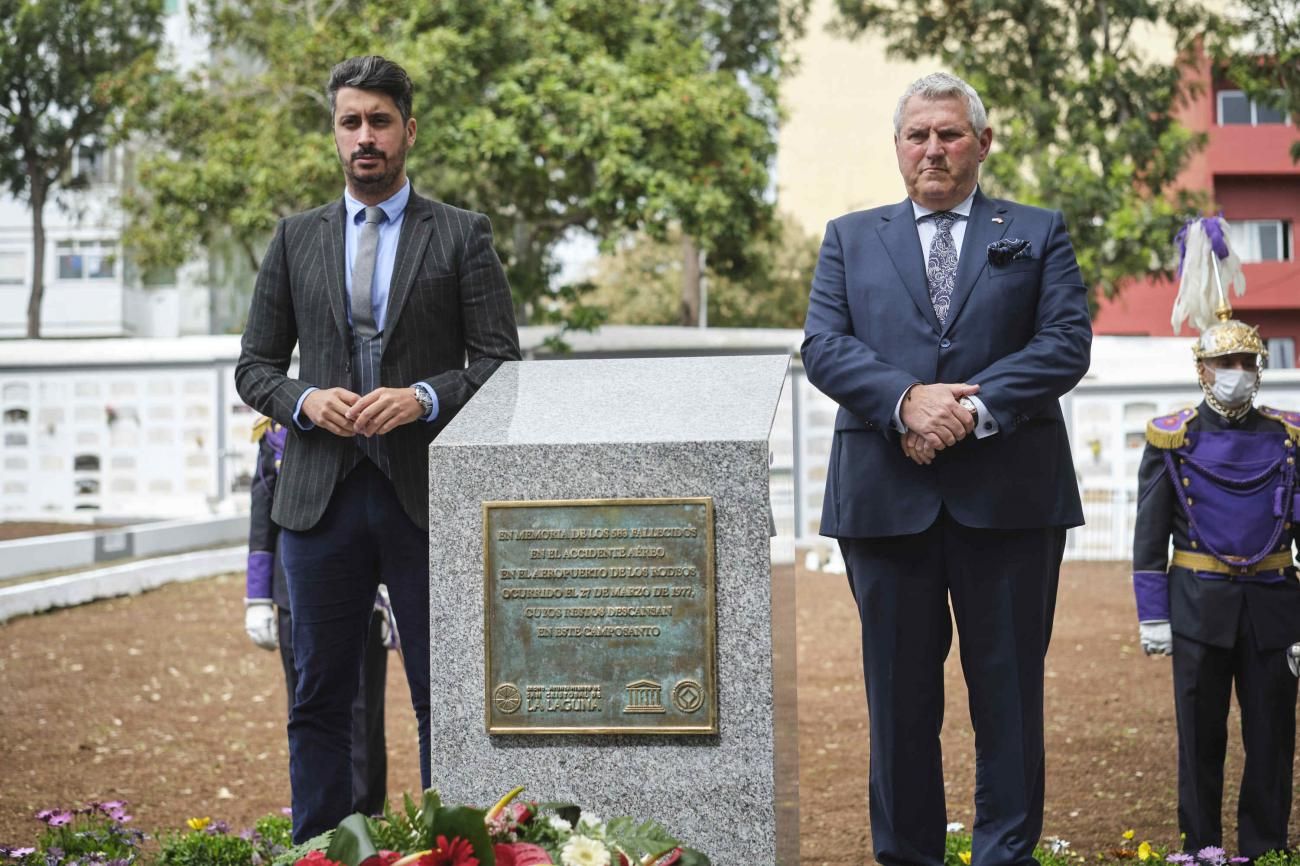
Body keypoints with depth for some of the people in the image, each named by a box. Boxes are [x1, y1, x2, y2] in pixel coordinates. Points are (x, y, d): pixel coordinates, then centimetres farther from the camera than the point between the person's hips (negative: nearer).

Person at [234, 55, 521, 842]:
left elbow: (500, 364, 0)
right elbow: (255, 367, 11)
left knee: (446, 699, 3)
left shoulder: (462, 237, 4)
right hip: (322, 496, 2)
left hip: (427, 496, -2)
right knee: (320, 698, 8)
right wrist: (304, 400, -9)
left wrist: (423, 398, -17)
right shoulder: (296, 239, 11)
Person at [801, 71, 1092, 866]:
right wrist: (906, 399, -16)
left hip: (1009, 497, -1)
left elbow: (1067, 343, -1)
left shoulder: (1039, 234, 11)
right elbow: (823, 346, 2)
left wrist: (975, 407, -15)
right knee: (899, 690, 6)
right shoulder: (850, 238, 15)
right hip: (888, 495, 1)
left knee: (1009, 689, 4)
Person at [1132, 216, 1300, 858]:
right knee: (1200, 734, 4)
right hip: (1200, 604, -1)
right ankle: (1201, 847, 14)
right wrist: (1153, 617, -2)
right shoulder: (1171, 439, 1)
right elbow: (1150, 535, 2)